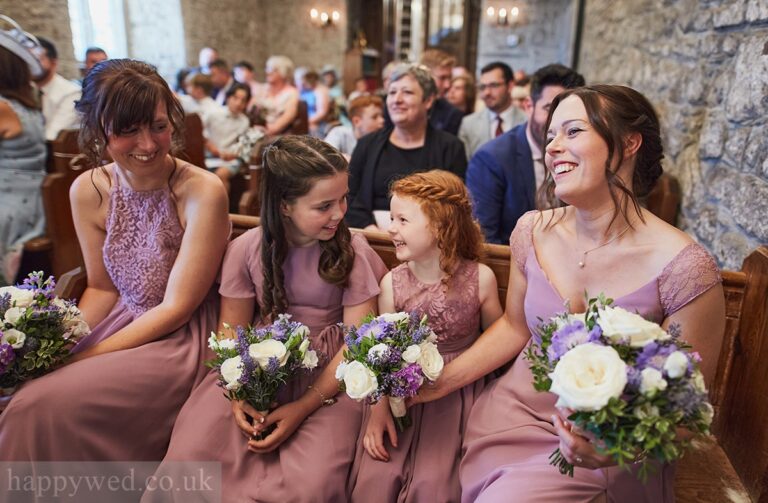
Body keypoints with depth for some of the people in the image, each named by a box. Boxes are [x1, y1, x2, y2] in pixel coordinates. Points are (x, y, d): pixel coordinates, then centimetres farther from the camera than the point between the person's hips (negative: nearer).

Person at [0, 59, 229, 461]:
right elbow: (102, 289, 7)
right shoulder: (89, 191, -3)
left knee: (48, 403, -21)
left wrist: (86, 358, -19)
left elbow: (176, 308, -16)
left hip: (181, 338, -5)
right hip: (122, 322, 5)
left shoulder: (203, 192, -20)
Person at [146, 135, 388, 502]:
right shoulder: (246, 249, -1)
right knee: (183, 470, -20)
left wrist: (303, 407, -17)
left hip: (328, 375, -1)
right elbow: (232, 330, 6)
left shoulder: (353, 251, -6)